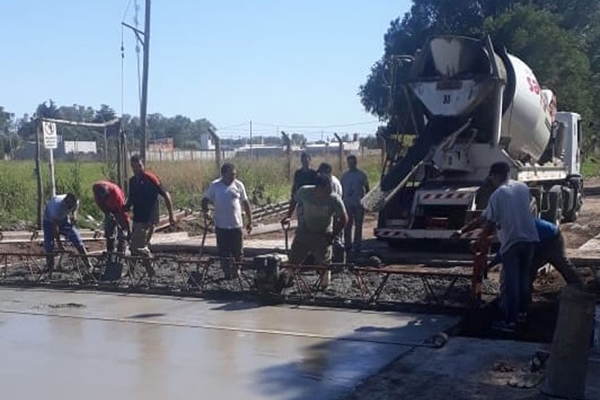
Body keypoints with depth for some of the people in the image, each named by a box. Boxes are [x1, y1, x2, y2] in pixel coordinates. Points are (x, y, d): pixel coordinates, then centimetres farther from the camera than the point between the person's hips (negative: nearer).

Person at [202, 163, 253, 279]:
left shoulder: (238, 185, 1)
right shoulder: (214, 185, -2)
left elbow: (245, 203, 8)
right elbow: (205, 200, 6)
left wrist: (250, 221, 8)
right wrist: (205, 211, -15)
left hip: (236, 225, 1)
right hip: (221, 225, -1)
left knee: (238, 252, 6)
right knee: (223, 252, 5)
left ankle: (236, 270, 26)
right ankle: (227, 272, 18)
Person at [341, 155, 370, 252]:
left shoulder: (362, 175, 1)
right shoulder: (344, 175, 9)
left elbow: (367, 189, 4)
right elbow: (342, 190, 14)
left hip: (359, 204, -2)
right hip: (347, 204, 2)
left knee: (358, 226, 2)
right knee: (347, 225, 3)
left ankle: (357, 245, 7)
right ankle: (347, 245, 10)